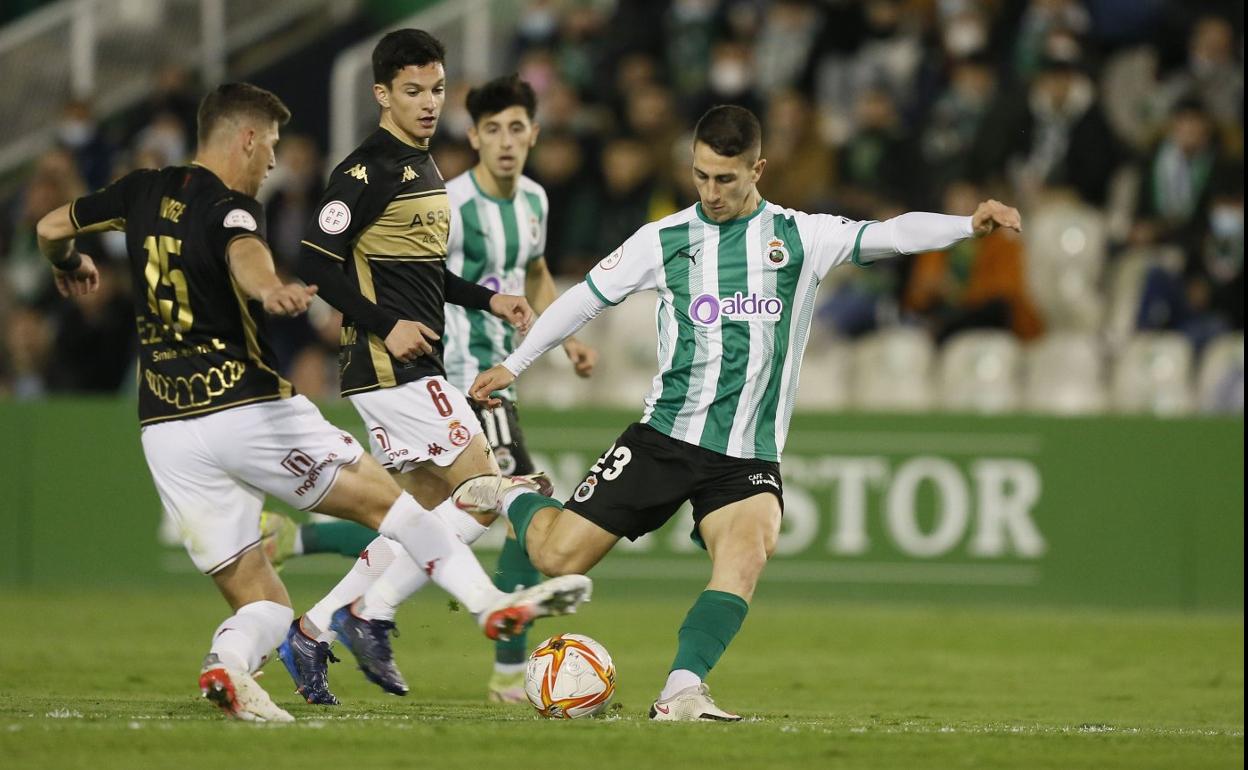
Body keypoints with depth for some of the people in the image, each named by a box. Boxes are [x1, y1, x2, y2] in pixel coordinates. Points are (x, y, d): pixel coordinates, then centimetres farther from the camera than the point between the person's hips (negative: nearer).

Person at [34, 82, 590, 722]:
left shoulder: (143, 191, 11)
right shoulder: (229, 207, -8)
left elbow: (50, 229, 23)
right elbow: (244, 254, -32)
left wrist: (70, 267, 45)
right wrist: (269, 291, -54)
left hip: (164, 429, 6)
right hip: (248, 407, -6)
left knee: (261, 605, 6)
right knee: (387, 499, 11)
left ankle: (229, 662, -25)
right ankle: (493, 603, 6)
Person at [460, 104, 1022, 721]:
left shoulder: (802, 238, 3)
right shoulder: (664, 241, 6)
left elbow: (889, 235, -10)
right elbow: (586, 297, 16)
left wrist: (968, 225, -26)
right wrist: (512, 365, 19)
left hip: (749, 457, 0)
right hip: (666, 435, 1)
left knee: (749, 551, -30)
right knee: (559, 556, -3)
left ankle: (681, 694, -32)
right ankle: (511, 499, 30)